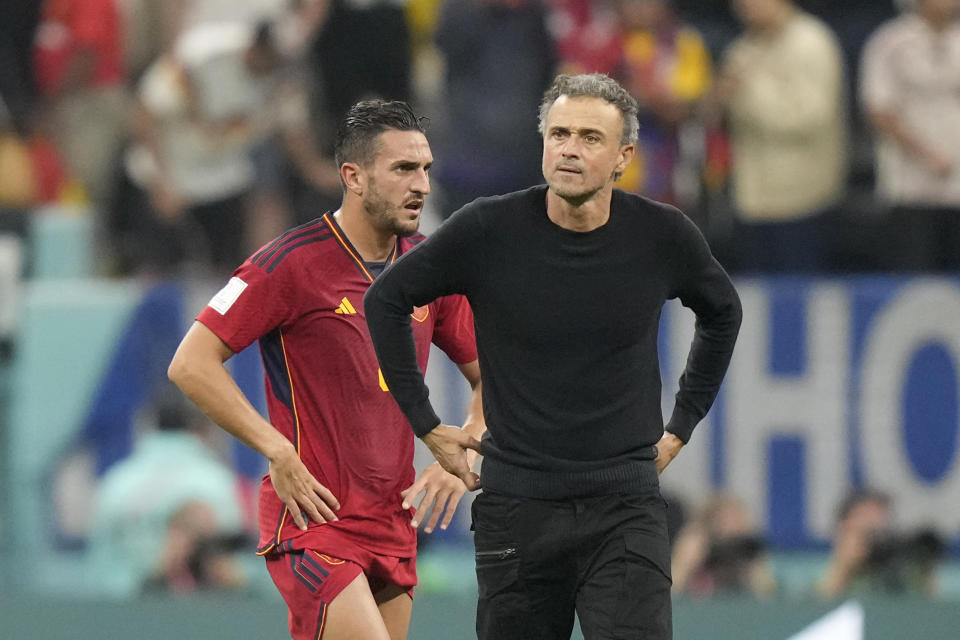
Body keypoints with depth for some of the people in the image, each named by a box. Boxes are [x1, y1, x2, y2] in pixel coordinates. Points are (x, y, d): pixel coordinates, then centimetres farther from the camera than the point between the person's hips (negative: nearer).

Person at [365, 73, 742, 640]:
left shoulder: (662, 237, -2)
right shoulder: (488, 230, -6)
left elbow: (723, 312, 20)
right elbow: (386, 301, 9)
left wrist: (681, 427, 17)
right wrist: (426, 424, 8)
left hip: (624, 508, -1)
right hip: (517, 507, 1)